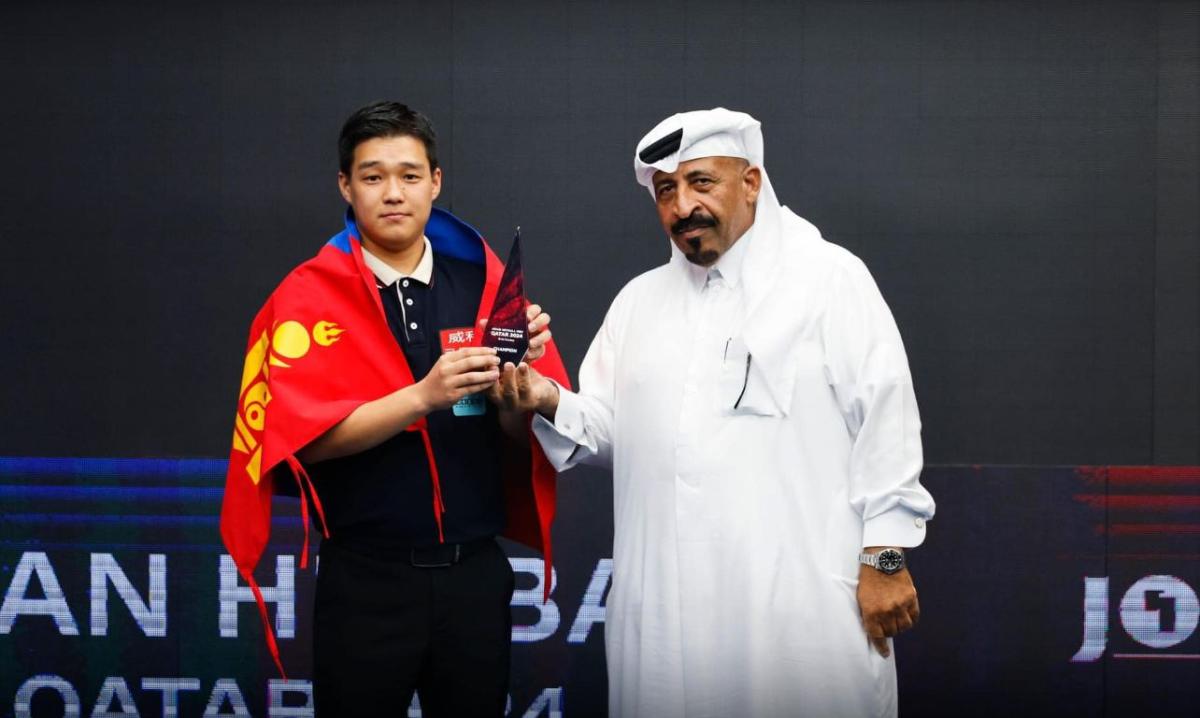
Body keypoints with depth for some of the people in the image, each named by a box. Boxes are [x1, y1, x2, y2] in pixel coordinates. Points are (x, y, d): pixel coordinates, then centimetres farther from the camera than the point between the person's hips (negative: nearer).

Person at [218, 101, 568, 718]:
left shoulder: (485, 285, 4)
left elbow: (525, 433, 2)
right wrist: (424, 396, -26)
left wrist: (520, 374, -19)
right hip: (366, 579, -2)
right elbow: (308, 435, -14)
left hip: (474, 572, 2)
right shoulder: (309, 297, -3)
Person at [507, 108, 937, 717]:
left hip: (799, 598, -4)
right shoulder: (639, 300, 18)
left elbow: (884, 422, -4)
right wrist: (551, 403, -4)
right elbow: (607, 429, 16)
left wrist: (884, 559, -9)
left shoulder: (829, 278, 1)